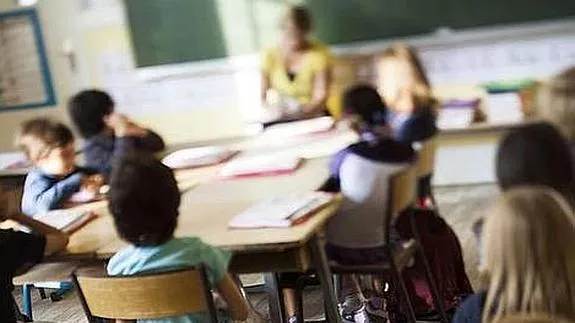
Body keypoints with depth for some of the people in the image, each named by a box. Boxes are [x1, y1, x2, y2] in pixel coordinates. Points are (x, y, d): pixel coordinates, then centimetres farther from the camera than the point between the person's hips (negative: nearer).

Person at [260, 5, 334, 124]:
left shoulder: (319, 53, -7)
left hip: (314, 116, -2)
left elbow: (321, 97, -10)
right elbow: (263, 96, 0)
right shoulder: (270, 55, -3)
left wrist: (301, 112, -28)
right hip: (282, 120, 2)